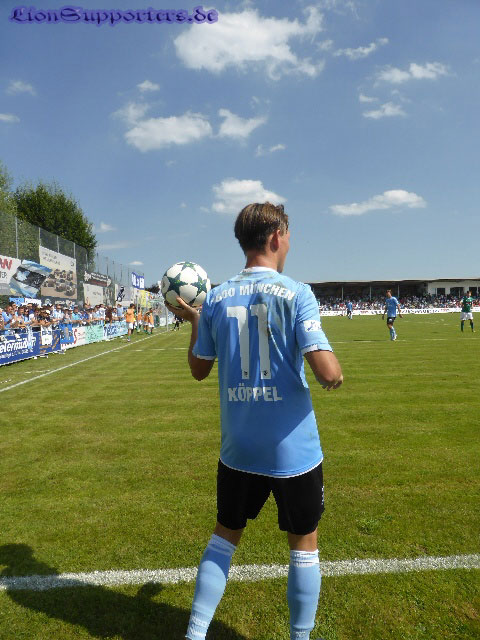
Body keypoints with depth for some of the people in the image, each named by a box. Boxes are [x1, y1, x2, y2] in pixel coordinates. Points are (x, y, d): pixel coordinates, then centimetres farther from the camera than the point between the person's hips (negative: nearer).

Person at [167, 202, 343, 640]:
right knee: (304, 544, 19)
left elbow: (199, 369, 7)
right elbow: (328, 374, -21)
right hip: (293, 450, -3)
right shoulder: (295, 293, -14)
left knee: (224, 536, 24)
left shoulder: (216, 299, -2)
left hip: (237, 450, 4)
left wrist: (194, 321, 20)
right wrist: (337, 373, 2)